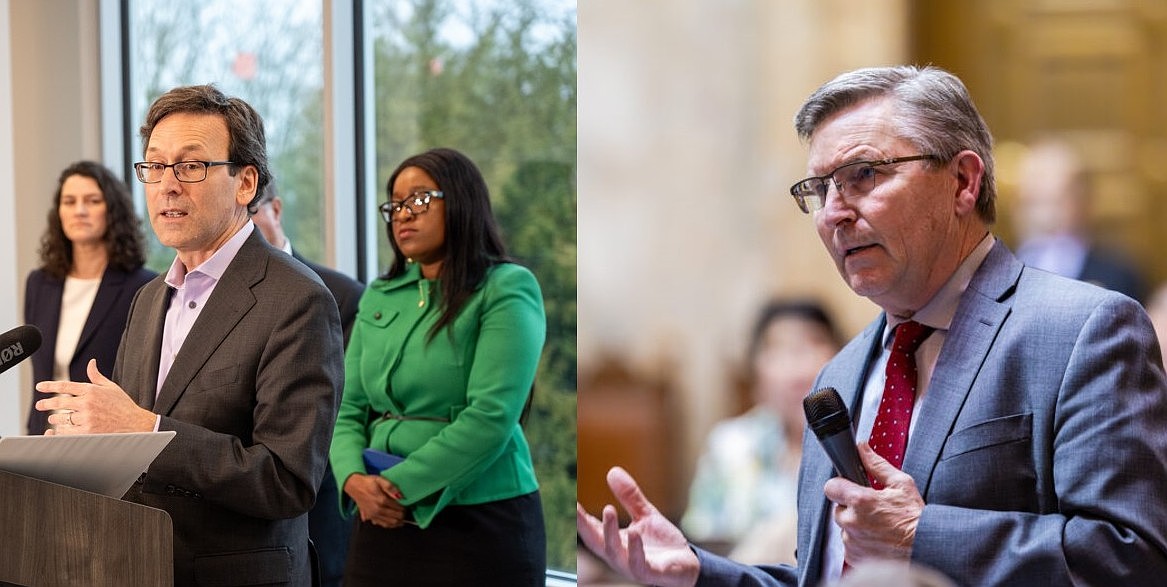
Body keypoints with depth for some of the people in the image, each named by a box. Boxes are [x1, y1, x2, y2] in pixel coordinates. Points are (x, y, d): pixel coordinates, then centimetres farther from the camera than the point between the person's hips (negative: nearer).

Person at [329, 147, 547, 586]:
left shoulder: (506, 289, -6)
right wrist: (355, 479, -11)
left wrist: (400, 485, -16)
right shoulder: (378, 298, 12)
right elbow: (350, 410, 9)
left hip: (480, 524, -5)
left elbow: (491, 417, -16)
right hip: (383, 522, 5)